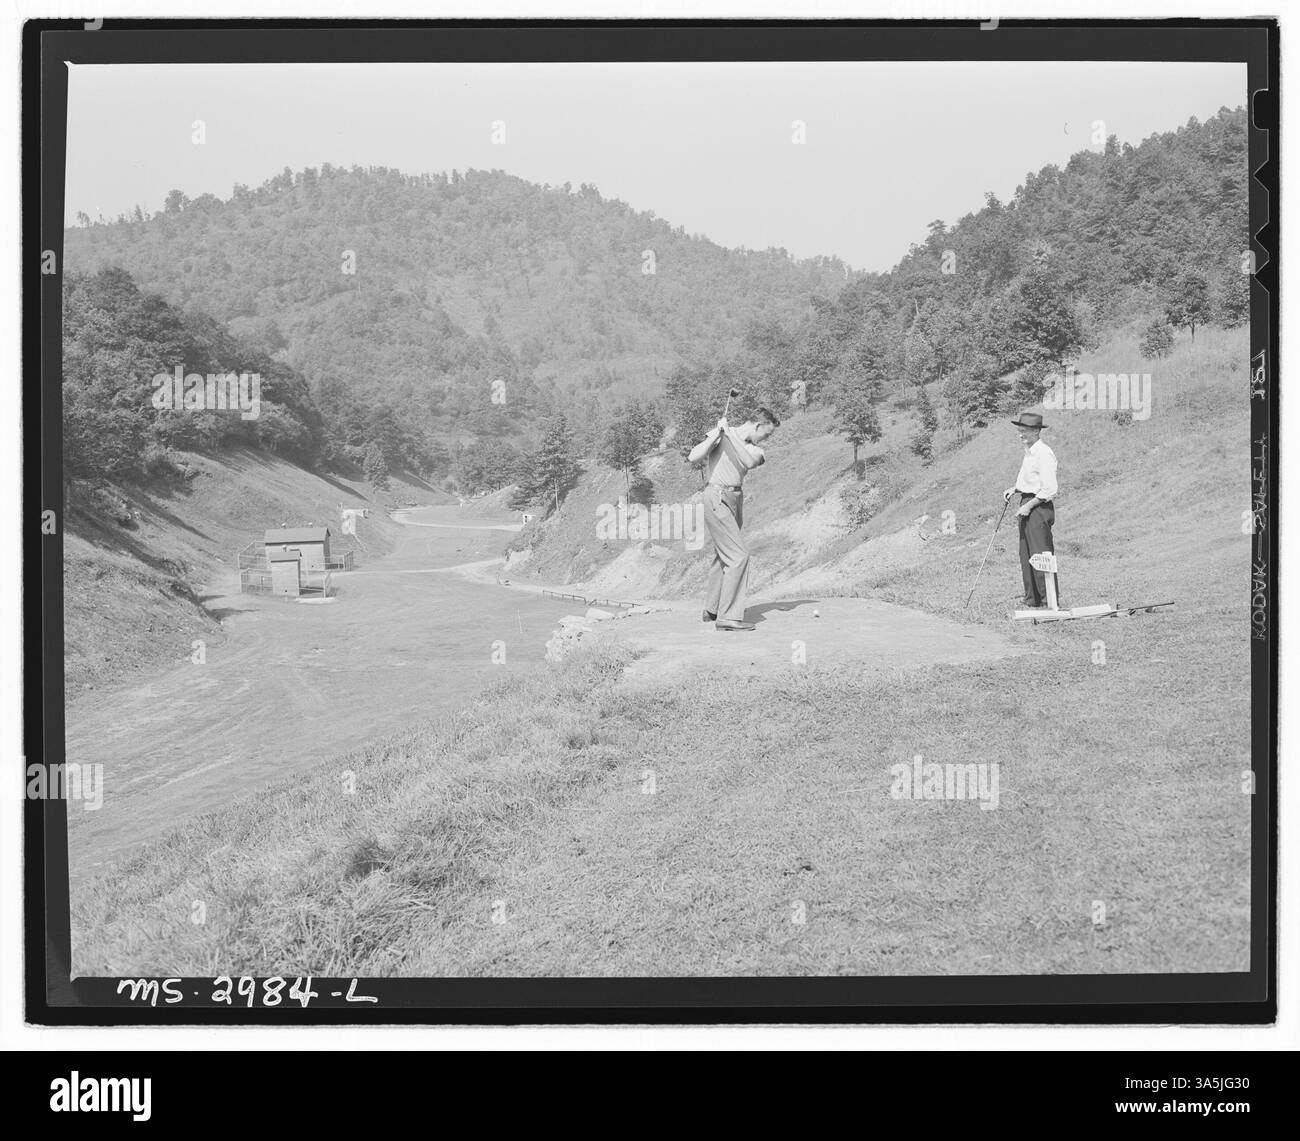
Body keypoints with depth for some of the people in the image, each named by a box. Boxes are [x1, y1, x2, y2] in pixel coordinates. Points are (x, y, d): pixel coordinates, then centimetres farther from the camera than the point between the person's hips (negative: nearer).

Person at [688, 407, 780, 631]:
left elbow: (749, 462, -14)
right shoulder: (719, 436, -6)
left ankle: (712, 609, 30)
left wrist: (731, 434, -19)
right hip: (717, 499, -8)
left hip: (736, 500, 8)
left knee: (724, 556, 16)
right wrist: (718, 433, -22)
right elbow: (693, 458, -16)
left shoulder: (755, 449, 10)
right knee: (739, 556, -15)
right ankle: (728, 616, -15)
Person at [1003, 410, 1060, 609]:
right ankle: (1032, 602, 18)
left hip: (1039, 508, -10)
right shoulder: (1029, 452, 15)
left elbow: (1050, 489, -21)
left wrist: (1029, 505, -17)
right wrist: (1014, 490, 13)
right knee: (1026, 556, 12)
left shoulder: (1044, 453, -16)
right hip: (1028, 506, 10)